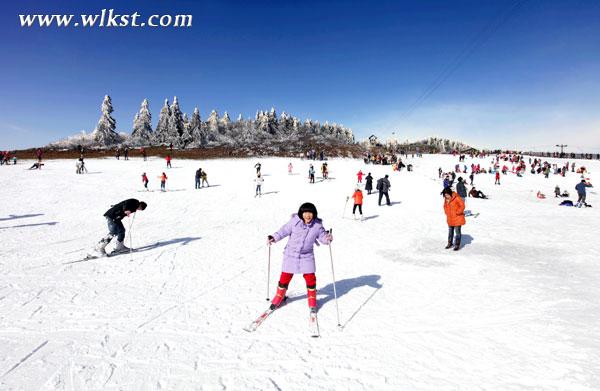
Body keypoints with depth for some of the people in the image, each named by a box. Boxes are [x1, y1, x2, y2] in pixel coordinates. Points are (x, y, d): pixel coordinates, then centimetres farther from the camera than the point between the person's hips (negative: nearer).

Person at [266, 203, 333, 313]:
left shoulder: (317, 225, -9)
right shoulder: (294, 222, -14)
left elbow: (322, 237, -2)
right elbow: (284, 231, -7)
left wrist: (328, 238, -23)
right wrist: (274, 238, -17)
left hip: (307, 256, 0)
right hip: (291, 254, 0)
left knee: (310, 278, -1)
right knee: (285, 276, 8)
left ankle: (312, 301, 21)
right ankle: (279, 296, 32)